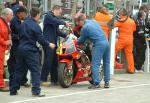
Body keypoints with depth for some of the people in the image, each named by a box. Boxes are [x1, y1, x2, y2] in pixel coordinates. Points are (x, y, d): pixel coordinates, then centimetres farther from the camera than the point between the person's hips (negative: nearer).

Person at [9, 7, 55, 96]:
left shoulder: (24, 23, 10)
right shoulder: (35, 26, -12)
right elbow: (40, 39, -11)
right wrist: (49, 44, 4)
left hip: (21, 49, 7)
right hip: (31, 51, -7)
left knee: (19, 70, 13)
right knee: (35, 71, -5)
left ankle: (13, 90, 17)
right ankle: (36, 91, -14)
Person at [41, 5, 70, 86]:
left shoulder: (55, 18, 24)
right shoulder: (48, 15, -4)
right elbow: (56, 22, -24)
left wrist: (66, 35, 12)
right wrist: (64, 23, -13)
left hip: (54, 42, 9)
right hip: (48, 42, -9)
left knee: (54, 61, 8)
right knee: (48, 60, -12)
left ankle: (54, 80, 12)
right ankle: (43, 79, -9)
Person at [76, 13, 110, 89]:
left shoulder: (84, 28, -4)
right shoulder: (93, 21, 18)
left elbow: (81, 40, 6)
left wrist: (76, 43, 27)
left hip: (99, 44, -8)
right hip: (106, 42, 8)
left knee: (95, 64, -4)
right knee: (106, 63, 12)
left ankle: (96, 83, -9)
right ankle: (107, 82, 15)